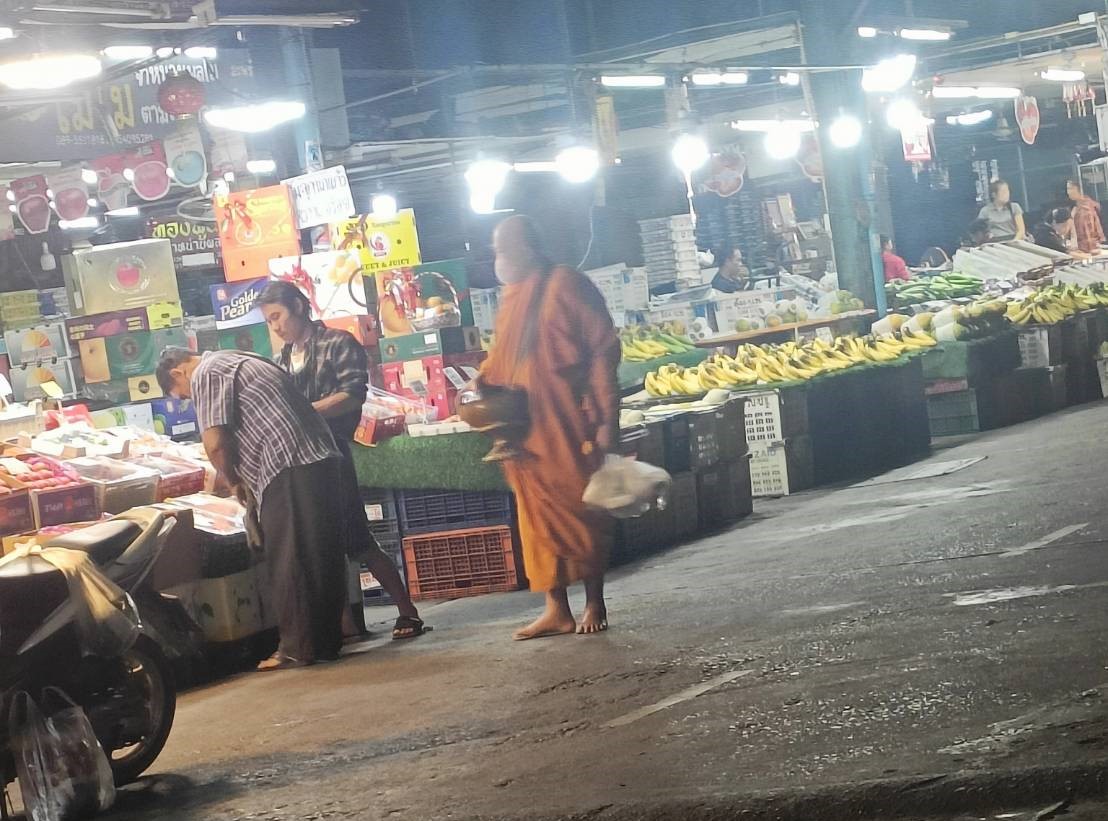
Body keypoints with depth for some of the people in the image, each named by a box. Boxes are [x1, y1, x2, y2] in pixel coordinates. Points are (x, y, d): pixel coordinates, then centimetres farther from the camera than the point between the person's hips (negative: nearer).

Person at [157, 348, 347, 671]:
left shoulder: (206, 375, -1)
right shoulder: (236, 362, 27)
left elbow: (215, 443, -9)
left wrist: (234, 482, 7)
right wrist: (243, 479, 25)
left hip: (289, 471, -9)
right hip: (323, 460, 9)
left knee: (288, 564, -3)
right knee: (322, 558, 12)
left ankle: (297, 648, 0)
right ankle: (326, 640, 19)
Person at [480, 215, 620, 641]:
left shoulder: (565, 286, -7)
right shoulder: (512, 298, 14)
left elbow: (603, 351, -10)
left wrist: (606, 418, -15)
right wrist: (483, 382, 0)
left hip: (569, 424, -7)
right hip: (526, 426, 7)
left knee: (581, 510, 3)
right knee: (540, 515, 6)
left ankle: (595, 604, 14)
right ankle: (557, 609, 10)